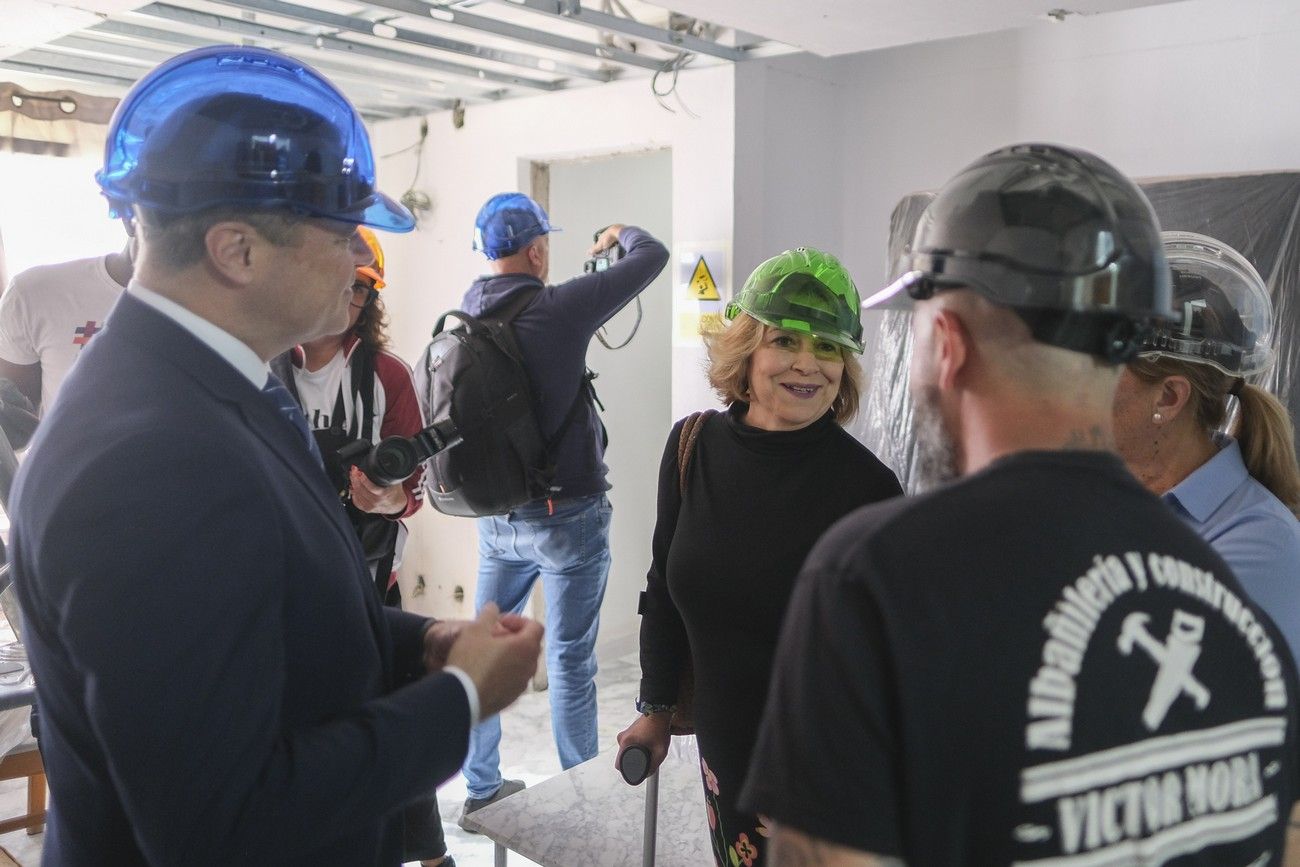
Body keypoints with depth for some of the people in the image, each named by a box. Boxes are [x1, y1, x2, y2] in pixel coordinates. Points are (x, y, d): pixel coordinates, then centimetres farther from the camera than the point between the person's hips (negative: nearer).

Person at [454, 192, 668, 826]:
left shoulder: (465, 316, -1)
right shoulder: (557, 309, -17)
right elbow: (652, 256, -6)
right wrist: (620, 233, 14)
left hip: (496, 515, 6)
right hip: (565, 517, -6)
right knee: (570, 665, 5)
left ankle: (480, 790, 30)